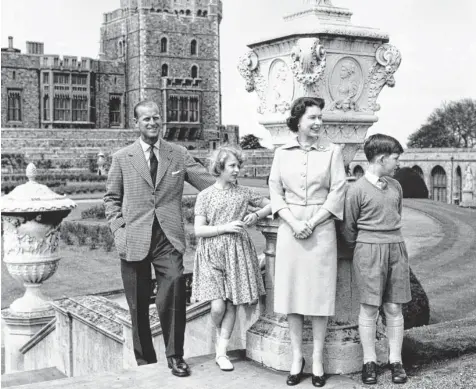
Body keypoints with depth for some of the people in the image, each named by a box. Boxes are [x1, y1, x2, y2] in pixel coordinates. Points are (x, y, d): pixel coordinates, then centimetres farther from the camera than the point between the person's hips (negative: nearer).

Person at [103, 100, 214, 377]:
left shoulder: (179, 154, 8)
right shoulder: (122, 158, 8)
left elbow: (211, 185, 6)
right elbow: (112, 198, 11)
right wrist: (119, 230, -1)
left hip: (169, 238, -1)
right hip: (135, 241, 1)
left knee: (175, 287, -21)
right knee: (138, 307, 7)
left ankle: (175, 356, -4)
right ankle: (145, 363, 23)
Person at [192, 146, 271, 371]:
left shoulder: (244, 193, 7)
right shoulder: (205, 196, 0)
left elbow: (270, 205, 17)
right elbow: (198, 230, -4)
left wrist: (256, 215, -2)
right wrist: (226, 227, -13)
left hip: (237, 253, 3)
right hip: (211, 254, -2)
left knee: (232, 305, 2)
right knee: (218, 306, -11)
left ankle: (221, 352, 13)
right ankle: (219, 334, 24)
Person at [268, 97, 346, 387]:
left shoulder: (332, 151, 3)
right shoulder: (282, 153, 7)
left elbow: (338, 193, -3)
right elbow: (275, 192, 4)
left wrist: (312, 223, -11)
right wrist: (293, 223, -11)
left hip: (321, 229, -1)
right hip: (290, 229, 1)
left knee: (320, 293, 1)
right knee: (292, 292, 4)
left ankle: (318, 359, 11)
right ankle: (297, 357, 15)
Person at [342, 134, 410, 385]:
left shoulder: (396, 186, 9)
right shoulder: (357, 190, -8)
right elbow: (349, 228, -1)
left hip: (396, 249, 5)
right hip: (368, 250, -5)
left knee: (394, 308, 6)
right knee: (369, 308, 1)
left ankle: (396, 361, 13)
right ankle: (369, 362, 11)